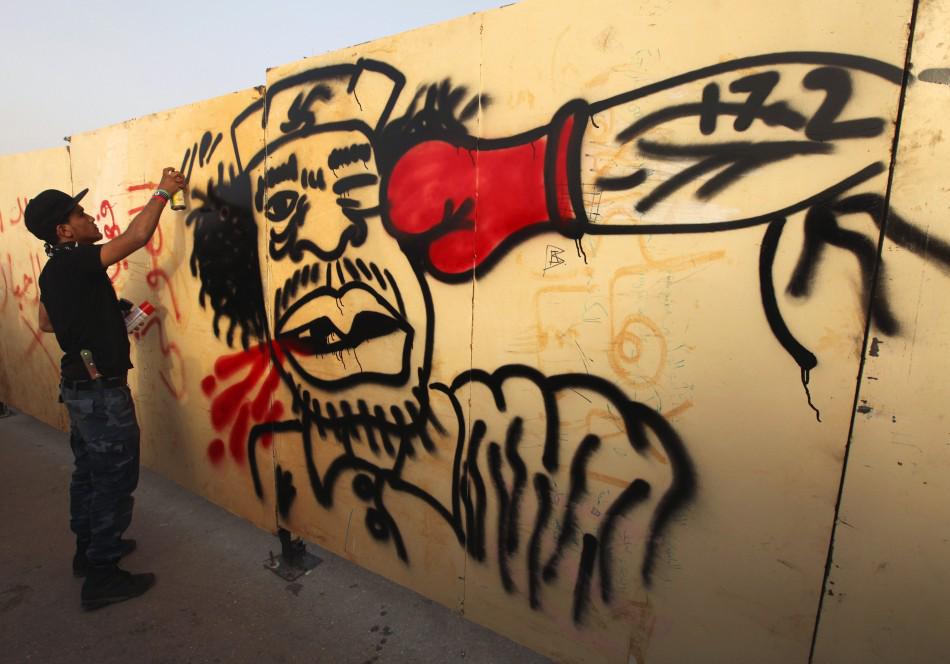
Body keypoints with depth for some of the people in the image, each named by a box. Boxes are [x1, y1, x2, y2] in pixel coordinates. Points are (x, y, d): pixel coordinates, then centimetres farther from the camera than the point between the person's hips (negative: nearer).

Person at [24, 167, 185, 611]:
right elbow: (136, 237, -25)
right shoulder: (77, 262, -19)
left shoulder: (55, 271, 9)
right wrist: (162, 193, -14)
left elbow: (46, 323, 22)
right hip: (102, 390, -10)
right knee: (114, 479, 0)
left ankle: (88, 549, 37)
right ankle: (102, 577, 10)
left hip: (80, 386, 10)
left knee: (88, 472, 21)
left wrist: (87, 320, 17)